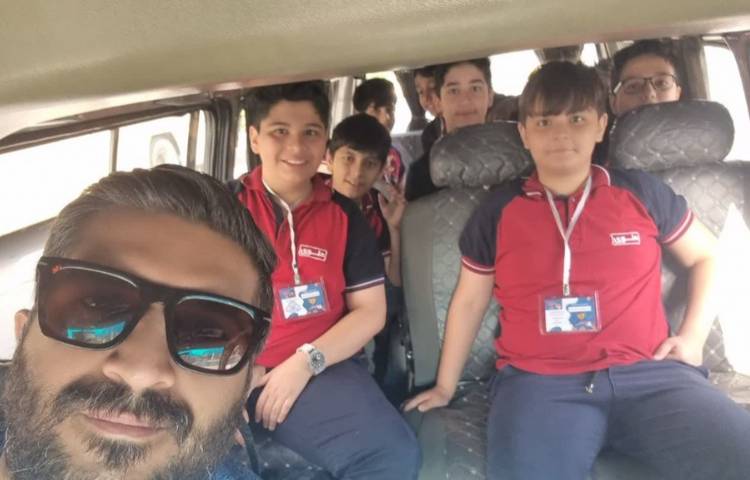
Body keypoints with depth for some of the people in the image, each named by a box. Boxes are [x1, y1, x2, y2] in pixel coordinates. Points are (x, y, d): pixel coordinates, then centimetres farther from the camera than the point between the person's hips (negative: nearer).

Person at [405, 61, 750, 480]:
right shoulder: (497, 211, 7)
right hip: (538, 383, -1)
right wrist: (445, 387, 18)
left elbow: (707, 255, 23)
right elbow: (469, 301, 14)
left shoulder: (641, 192, 8)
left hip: (648, 374, 2)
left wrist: (693, 335, 9)